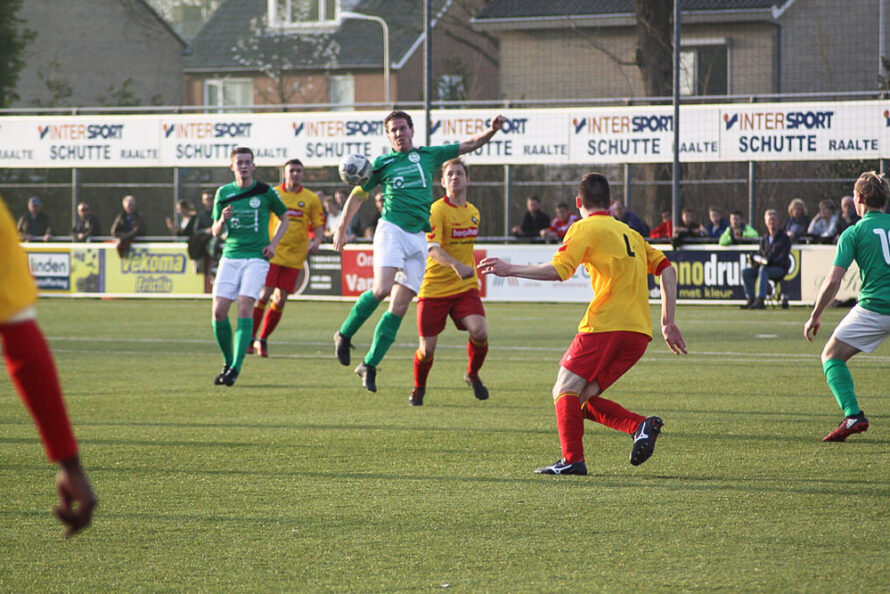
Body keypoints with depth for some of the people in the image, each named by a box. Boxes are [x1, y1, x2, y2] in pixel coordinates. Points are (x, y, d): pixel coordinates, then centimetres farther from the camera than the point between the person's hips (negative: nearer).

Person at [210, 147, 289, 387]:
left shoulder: (266, 192, 1)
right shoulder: (223, 193, 7)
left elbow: (284, 219, 16)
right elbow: (216, 232, 13)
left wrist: (273, 244, 2)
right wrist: (223, 220, -10)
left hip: (256, 257, -3)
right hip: (230, 257, 3)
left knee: (245, 308, -17)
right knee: (219, 311, -6)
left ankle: (236, 368, -18)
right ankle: (228, 362, 13)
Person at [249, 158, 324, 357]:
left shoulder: (311, 199, 6)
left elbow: (319, 224, 9)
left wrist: (316, 241, -11)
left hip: (294, 258, 2)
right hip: (272, 254, -2)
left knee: (280, 300, 0)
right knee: (264, 295, -12)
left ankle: (263, 339, 14)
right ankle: (250, 338, -2)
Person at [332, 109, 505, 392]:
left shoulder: (429, 155, 13)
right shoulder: (382, 164, 8)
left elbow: (470, 144, 16)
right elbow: (358, 194, 18)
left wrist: (492, 130, -1)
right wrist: (342, 228, 15)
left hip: (418, 237, 3)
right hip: (391, 230, -3)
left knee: (400, 306, -2)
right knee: (382, 289, -24)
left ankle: (370, 365, 4)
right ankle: (344, 334, -3)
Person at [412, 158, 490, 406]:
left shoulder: (473, 212, 10)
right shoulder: (437, 210, -12)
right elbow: (433, 249, -27)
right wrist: (457, 266, -42)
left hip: (465, 288, 4)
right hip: (433, 289, -4)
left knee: (480, 332, -20)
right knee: (427, 349, -2)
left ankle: (473, 375, 10)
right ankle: (419, 387, 29)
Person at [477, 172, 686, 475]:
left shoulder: (585, 228, 2)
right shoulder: (630, 233, 25)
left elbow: (558, 269, -12)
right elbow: (666, 269, 21)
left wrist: (510, 269, -5)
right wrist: (668, 321, 20)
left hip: (605, 325, -7)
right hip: (639, 332, 7)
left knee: (565, 390, -3)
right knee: (582, 398, 10)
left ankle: (572, 459, -17)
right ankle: (641, 425, -7)